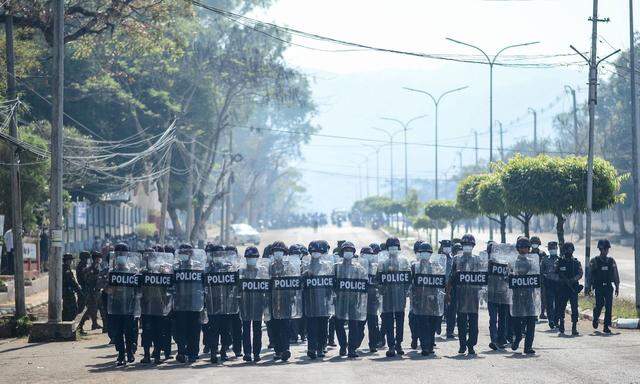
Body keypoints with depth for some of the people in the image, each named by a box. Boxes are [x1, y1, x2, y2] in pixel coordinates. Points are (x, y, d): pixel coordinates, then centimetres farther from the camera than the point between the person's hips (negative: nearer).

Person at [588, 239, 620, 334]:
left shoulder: (611, 261, 9)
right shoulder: (594, 261, 1)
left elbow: (615, 275, 13)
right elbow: (590, 275, 1)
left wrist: (617, 287, 8)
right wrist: (589, 288, -2)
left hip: (609, 287, 3)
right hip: (599, 287, -2)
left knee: (609, 306, -5)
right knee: (600, 304, -10)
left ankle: (606, 326, -1)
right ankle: (595, 318, 21)